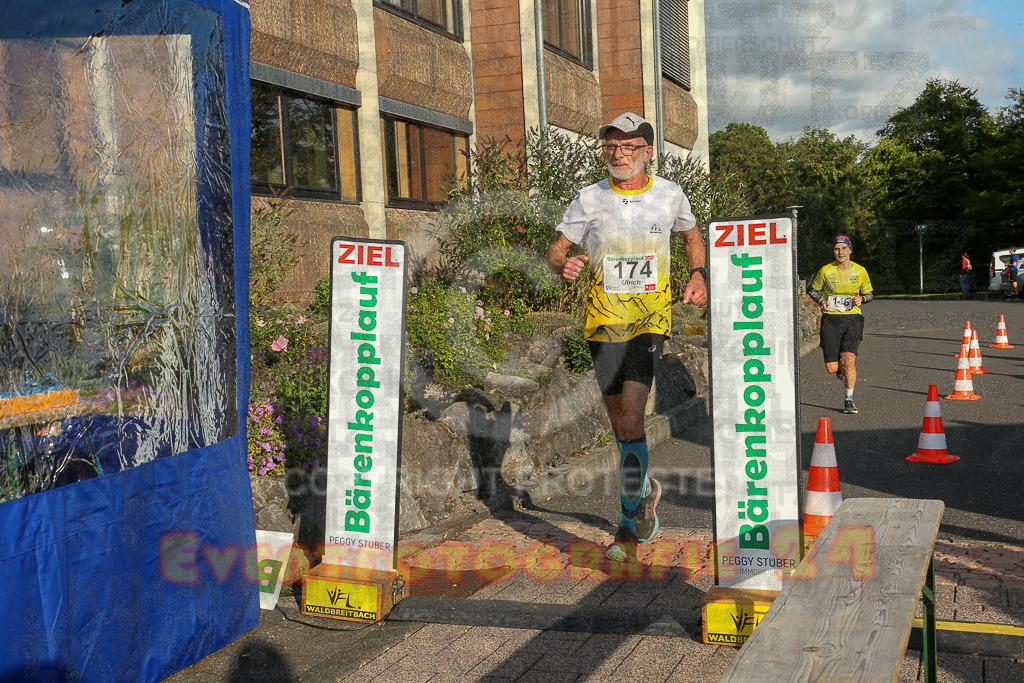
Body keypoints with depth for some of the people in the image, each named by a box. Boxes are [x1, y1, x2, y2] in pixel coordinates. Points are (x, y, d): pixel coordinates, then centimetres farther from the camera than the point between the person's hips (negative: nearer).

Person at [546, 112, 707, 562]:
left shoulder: (670, 195, 2)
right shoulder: (590, 200, -1)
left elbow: (692, 235, 21)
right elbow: (556, 247, 6)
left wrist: (699, 276, 4)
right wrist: (563, 264, -18)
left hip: (650, 319, -2)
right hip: (604, 319, 2)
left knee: (631, 420, -14)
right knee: (620, 424, 8)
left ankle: (629, 525, -1)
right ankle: (645, 489, 36)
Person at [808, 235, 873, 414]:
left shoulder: (860, 271, 2)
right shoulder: (826, 271, -2)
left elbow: (869, 294, 15)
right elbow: (813, 290, 12)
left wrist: (861, 299, -7)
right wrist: (821, 302, -7)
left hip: (853, 319, 0)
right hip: (831, 320, 0)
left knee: (848, 360, -18)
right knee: (832, 369, -5)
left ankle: (849, 400, -1)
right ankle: (844, 373, 34)